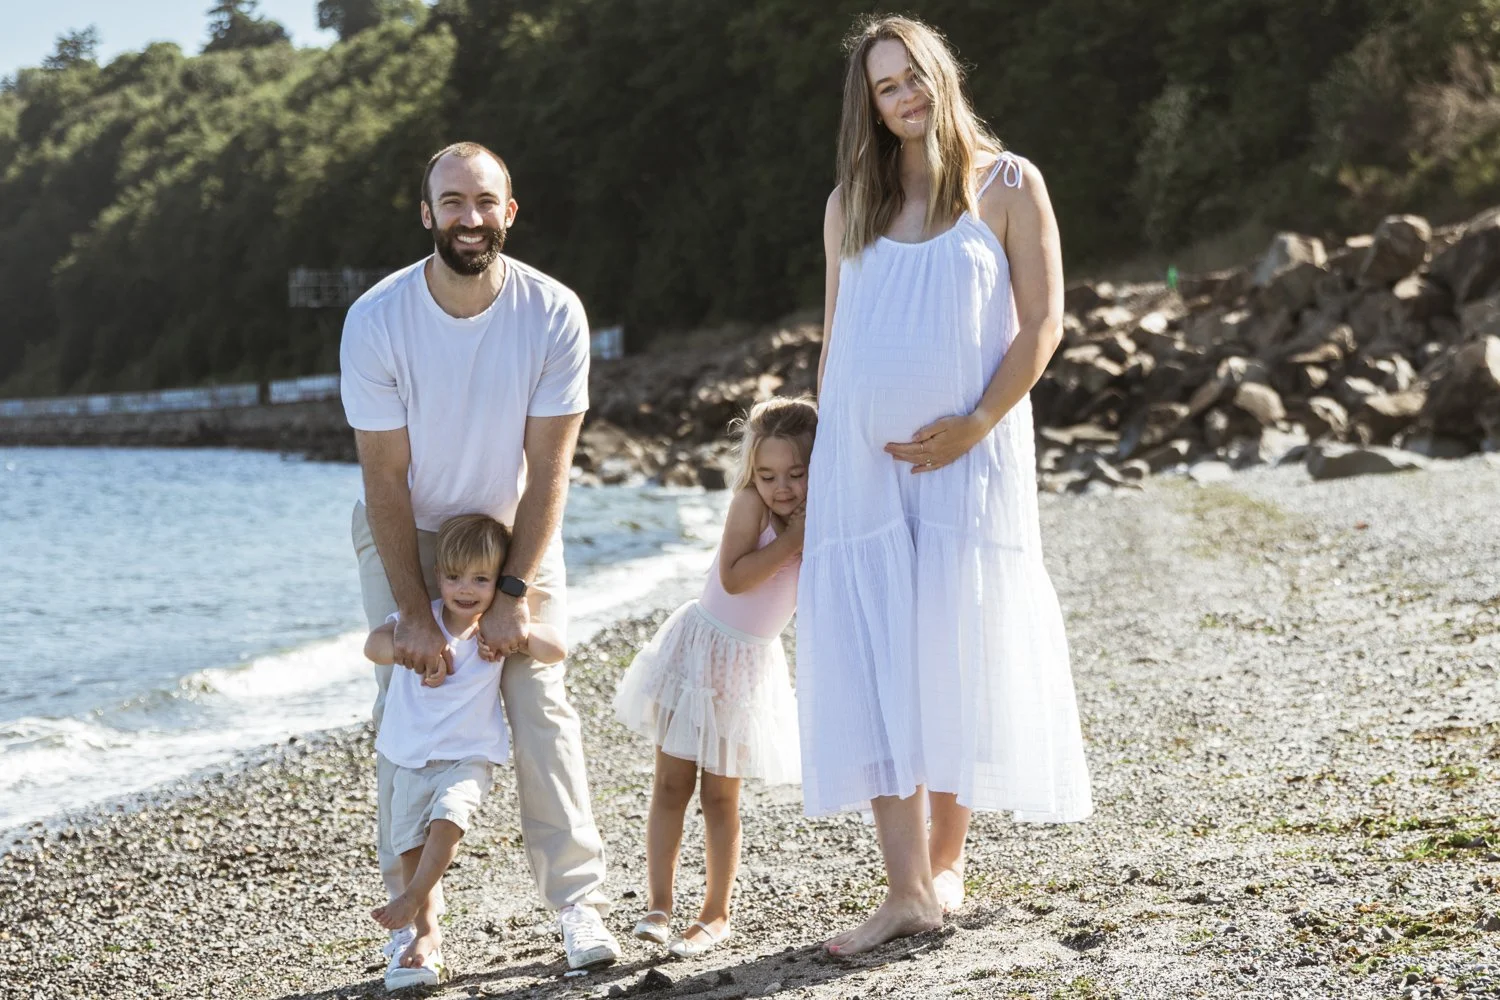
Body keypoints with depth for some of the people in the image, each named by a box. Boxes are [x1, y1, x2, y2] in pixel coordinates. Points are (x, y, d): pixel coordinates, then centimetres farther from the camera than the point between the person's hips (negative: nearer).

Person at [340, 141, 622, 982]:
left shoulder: (554, 314, -20)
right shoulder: (376, 320, -21)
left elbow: (548, 468, -17)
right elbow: (386, 478, -18)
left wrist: (515, 593, -21)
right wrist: (415, 612, -21)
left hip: (515, 527, 0)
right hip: (405, 532, 0)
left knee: (542, 701, -9)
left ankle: (580, 902, -2)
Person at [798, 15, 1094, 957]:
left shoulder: (1008, 186, 3)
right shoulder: (851, 204, 13)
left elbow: (1041, 324, -3)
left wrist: (973, 426, -13)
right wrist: (826, 454, 11)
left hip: (968, 457, -3)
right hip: (863, 459, 3)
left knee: (954, 654, 1)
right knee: (872, 661, -4)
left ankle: (948, 859, 17)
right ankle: (910, 889, -3)